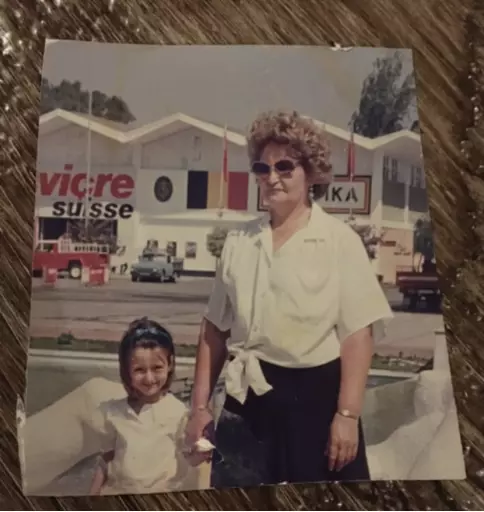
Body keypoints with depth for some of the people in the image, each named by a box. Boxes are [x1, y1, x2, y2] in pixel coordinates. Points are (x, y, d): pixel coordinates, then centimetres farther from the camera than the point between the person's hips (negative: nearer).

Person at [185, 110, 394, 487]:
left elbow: (358, 333, -10)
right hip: (247, 399, 4)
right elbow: (215, 329, 8)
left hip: (314, 396, -3)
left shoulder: (339, 240, -6)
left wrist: (347, 415, -16)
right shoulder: (239, 241, 5)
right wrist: (200, 406, 5)